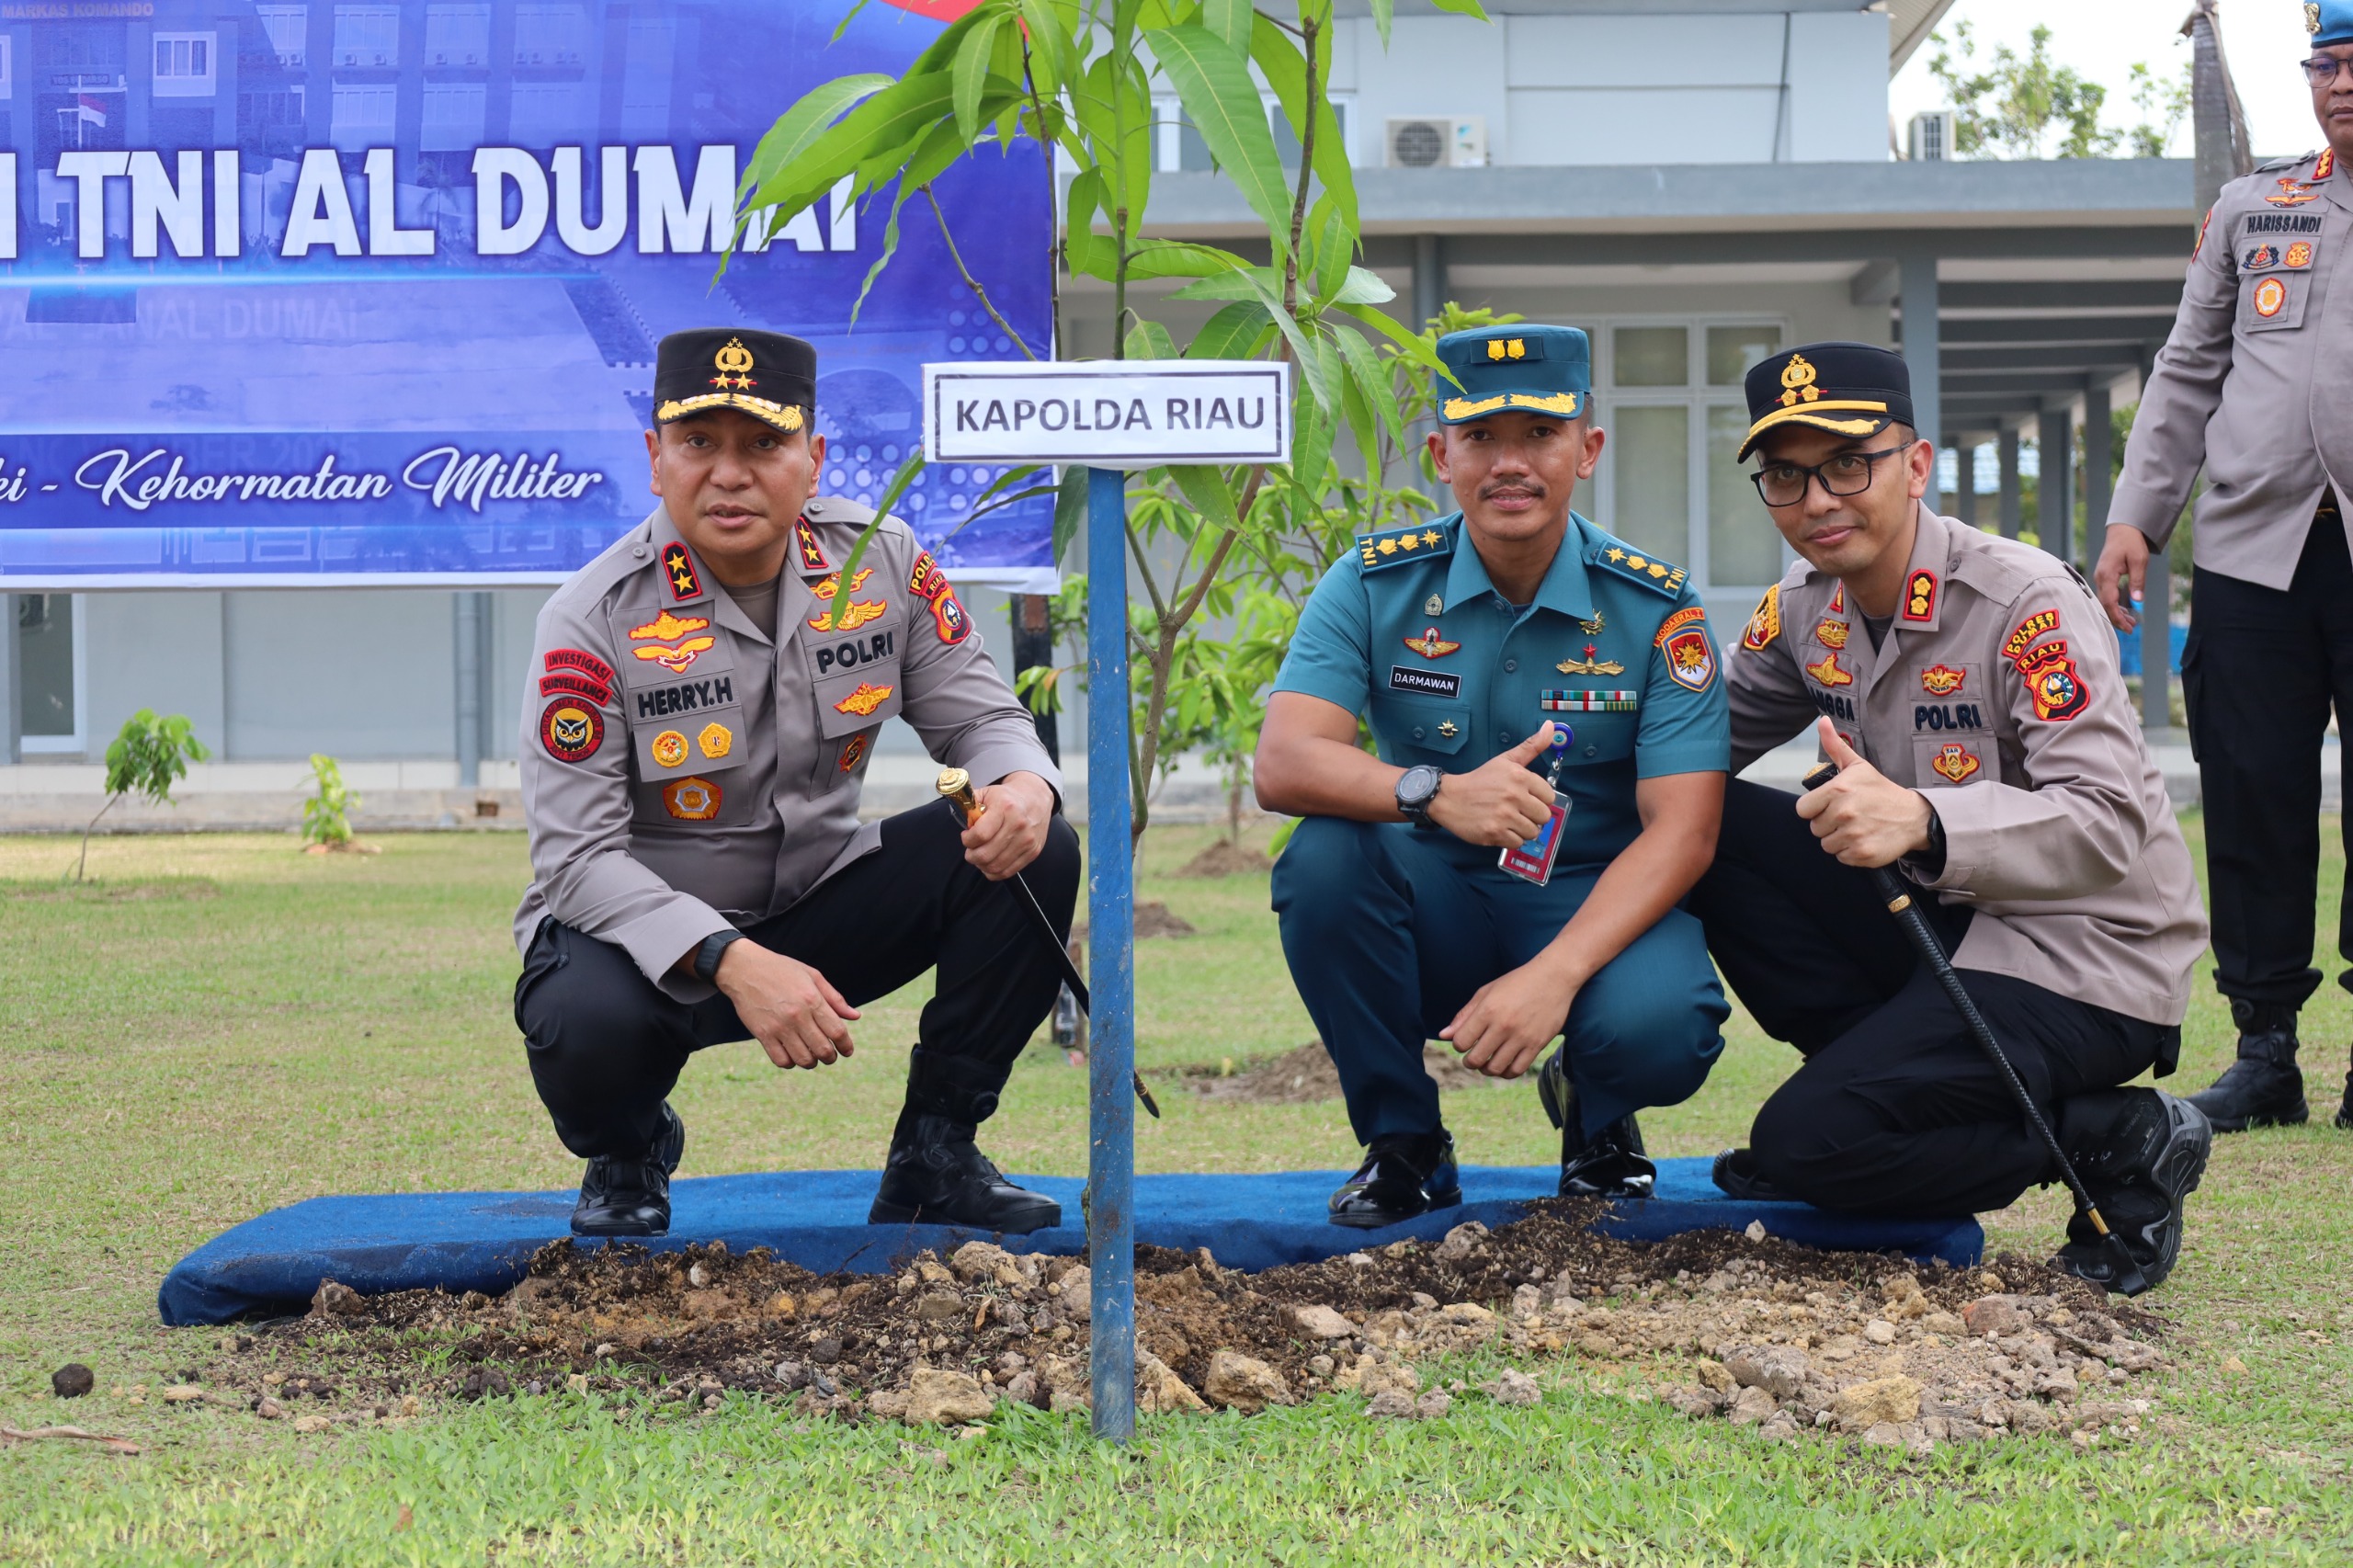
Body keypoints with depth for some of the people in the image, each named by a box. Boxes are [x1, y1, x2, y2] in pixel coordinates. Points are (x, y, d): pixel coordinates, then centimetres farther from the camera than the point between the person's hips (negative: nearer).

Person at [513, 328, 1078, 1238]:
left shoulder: (882, 561, -5)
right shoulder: (595, 618, -18)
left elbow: (976, 715, 2)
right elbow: (577, 855, -23)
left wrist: (1024, 787, -25)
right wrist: (732, 964, -37)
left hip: (822, 908, 4)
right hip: (651, 930, -4)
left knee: (1035, 854, -16)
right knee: (590, 1022, -38)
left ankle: (933, 1158, -2)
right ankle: (627, 1156, 3)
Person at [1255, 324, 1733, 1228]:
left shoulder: (1656, 608, -8)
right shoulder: (1378, 585, -5)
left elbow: (1682, 831, -15)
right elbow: (1281, 764, -18)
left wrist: (1553, 975, -32)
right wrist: (1438, 794, -38)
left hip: (1597, 911, -1)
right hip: (1433, 909, 1)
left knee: (1659, 1028, -34)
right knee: (1325, 855, -30)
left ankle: (1595, 1114, 7)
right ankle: (1403, 1143, -8)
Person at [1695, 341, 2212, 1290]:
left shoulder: (2026, 602, -20)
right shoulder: (1805, 610, 3)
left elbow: (2110, 825, -29)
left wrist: (1923, 821, -46)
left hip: (2084, 969, -8)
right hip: (1938, 926, 8)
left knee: (1807, 1142, -24)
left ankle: (2124, 1142, -6)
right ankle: (1883, 1068, -1)